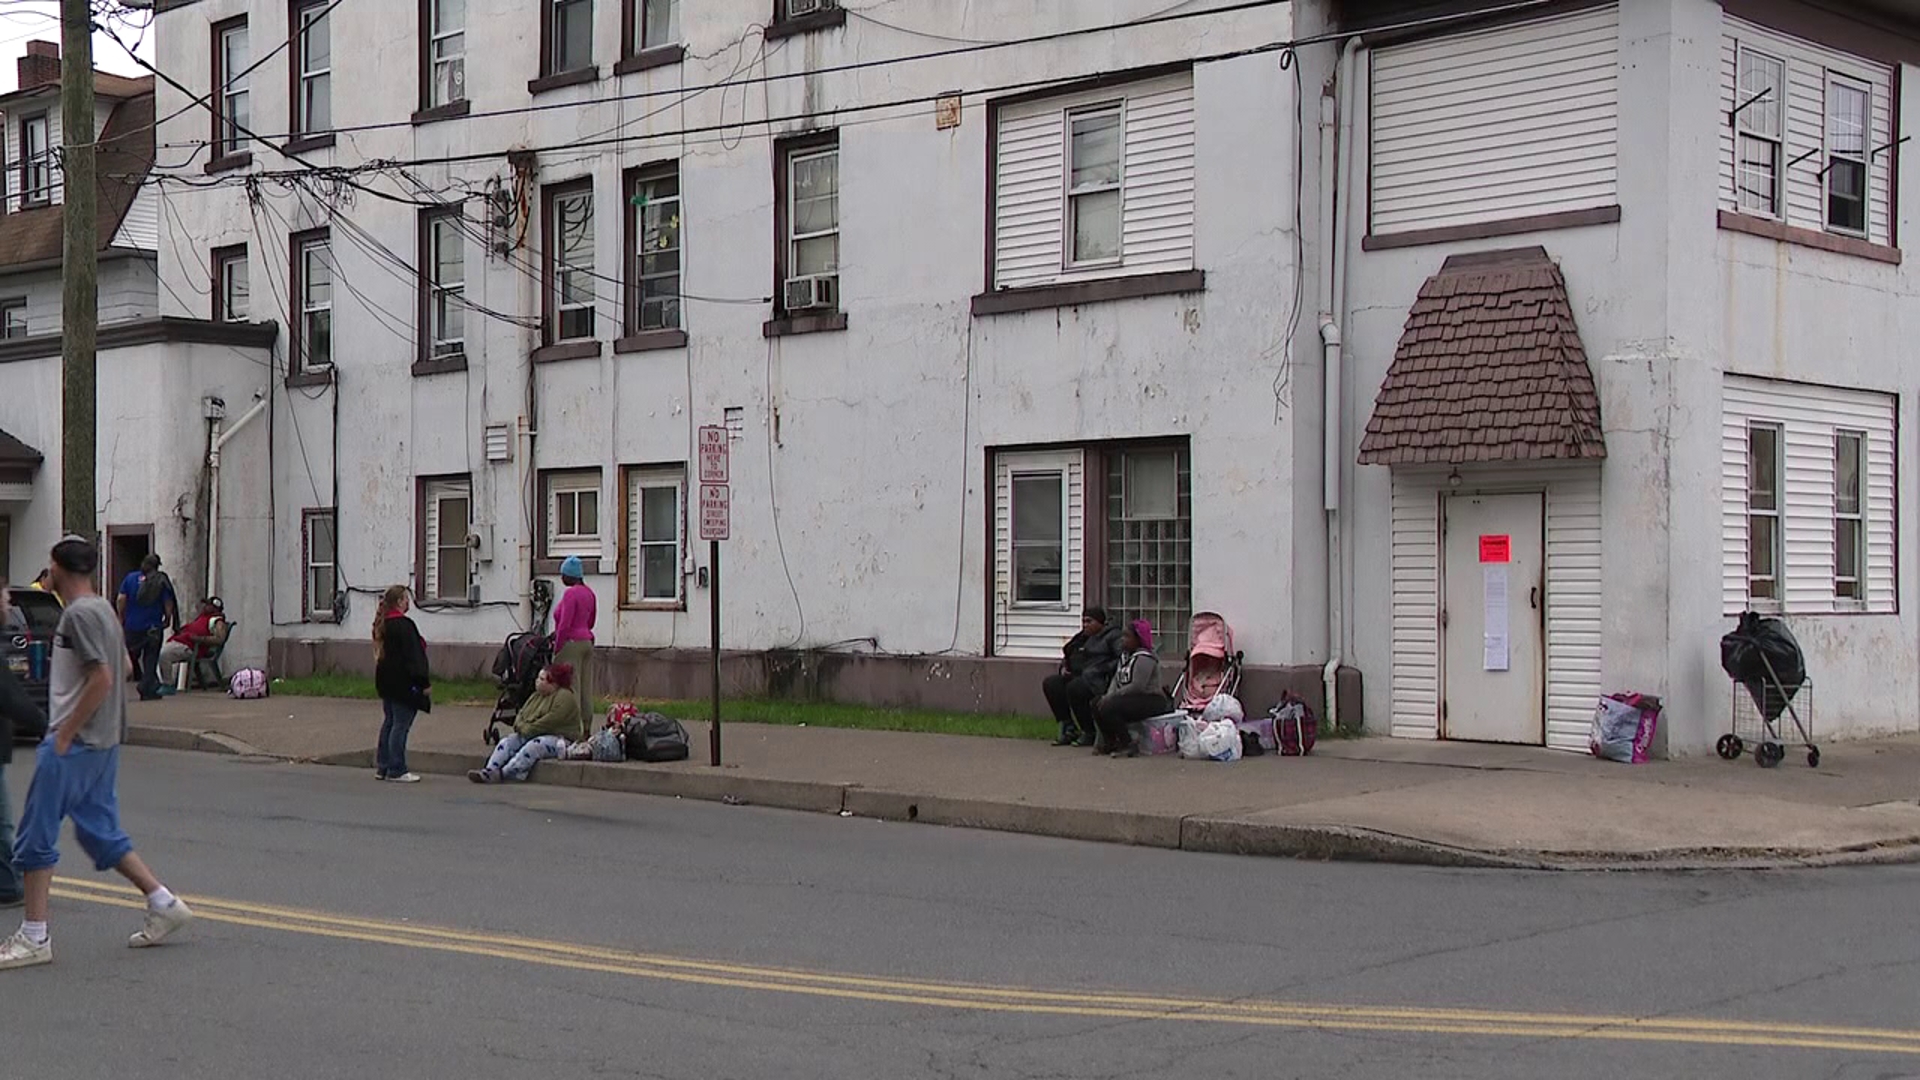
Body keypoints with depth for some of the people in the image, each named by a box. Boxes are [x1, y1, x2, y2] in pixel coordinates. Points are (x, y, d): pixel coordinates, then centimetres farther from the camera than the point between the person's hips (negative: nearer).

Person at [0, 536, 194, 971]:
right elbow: (123, 667, 22)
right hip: (105, 741, 10)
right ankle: (164, 905, 14)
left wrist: (64, 735, -17)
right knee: (100, 833, 16)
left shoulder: (79, 614, -15)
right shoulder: (103, 609, 13)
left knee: (36, 837, -3)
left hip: (74, 744, -10)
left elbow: (102, 679, -22)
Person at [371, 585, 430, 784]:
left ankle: (382, 767, 18)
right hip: (403, 683, -10)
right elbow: (413, 656, -19)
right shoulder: (403, 625, -17)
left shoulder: (382, 624, 12)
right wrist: (424, 682, -16)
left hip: (386, 681, 10)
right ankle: (396, 770, -4)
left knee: (389, 722, 15)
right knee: (401, 725, -5)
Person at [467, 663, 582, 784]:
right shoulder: (536, 696, 20)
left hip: (557, 737, -9)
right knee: (507, 742, -13)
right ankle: (489, 770, -31)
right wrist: (522, 726, -8)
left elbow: (550, 721, -20)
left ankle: (502, 774, -46)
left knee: (533, 746, -36)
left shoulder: (565, 697, -9)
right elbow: (522, 714, 16)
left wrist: (528, 730, -15)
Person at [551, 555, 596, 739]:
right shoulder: (589, 593, 13)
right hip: (587, 641, 9)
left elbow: (565, 624, -18)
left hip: (571, 643, -9)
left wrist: (556, 649, -9)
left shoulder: (571, 593, -14)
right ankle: (587, 729, 11)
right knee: (586, 688, 9)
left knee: (571, 688, -6)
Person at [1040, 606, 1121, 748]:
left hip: (1098, 681, -8)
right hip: (1076, 677, 8)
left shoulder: (1111, 637, 0)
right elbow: (1067, 657, 35)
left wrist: (1105, 670, -24)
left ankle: (1090, 733, -19)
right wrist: (1063, 667, 13)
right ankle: (1069, 728, -9)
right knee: (1050, 683, -10)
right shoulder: (1082, 638, 25)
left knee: (1075, 687, -35)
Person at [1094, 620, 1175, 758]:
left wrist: (1111, 698, -22)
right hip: (1133, 699, 10)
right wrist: (1107, 697, -9)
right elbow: (1116, 680, 11)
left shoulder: (1144, 658, -16)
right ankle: (1111, 743, 7)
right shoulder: (1124, 656, 16)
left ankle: (1128, 746, -18)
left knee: (1109, 708, -27)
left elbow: (1137, 686, -25)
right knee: (1097, 705, 2)